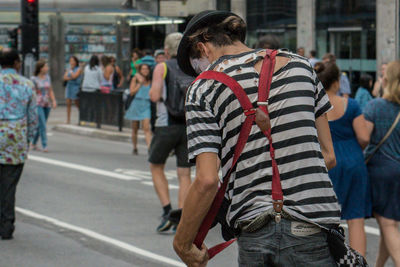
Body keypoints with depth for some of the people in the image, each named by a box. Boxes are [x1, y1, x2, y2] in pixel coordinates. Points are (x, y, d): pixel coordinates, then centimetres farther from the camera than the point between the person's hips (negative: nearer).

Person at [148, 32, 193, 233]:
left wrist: (151, 90, 9)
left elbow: (155, 96, -13)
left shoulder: (162, 68, -2)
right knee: (184, 174, 6)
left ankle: (167, 210, 0)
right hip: (189, 126, 3)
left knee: (156, 167, 15)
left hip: (167, 125, -3)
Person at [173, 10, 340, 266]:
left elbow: (207, 180, -8)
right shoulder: (299, 64, 12)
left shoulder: (203, 88, 2)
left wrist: (182, 244, 3)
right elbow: (328, 156, 13)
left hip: (255, 235, -1)